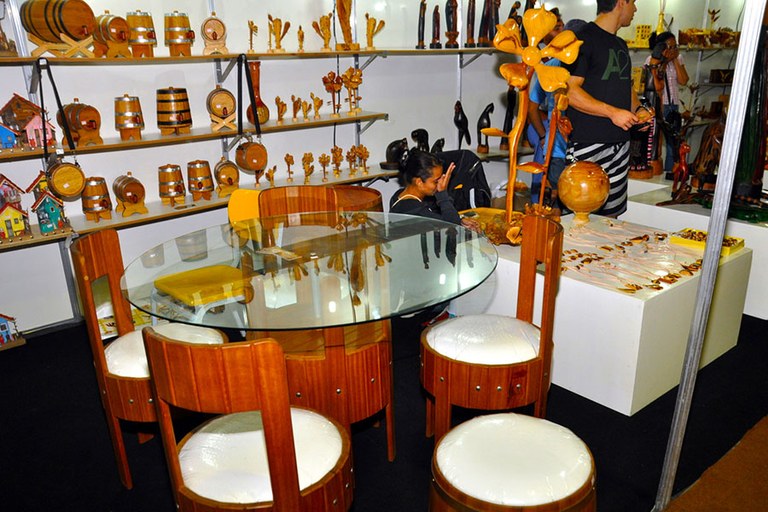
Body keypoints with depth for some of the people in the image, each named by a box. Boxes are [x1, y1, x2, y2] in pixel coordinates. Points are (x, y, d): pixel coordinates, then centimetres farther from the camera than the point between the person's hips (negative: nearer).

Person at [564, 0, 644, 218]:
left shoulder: (621, 45, 20)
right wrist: (613, 112, -19)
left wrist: (637, 109, 10)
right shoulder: (584, 39, -7)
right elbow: (570, 91, -16)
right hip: (589, 144, -8)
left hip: (621, 143, 9)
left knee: (612, 213, 11)